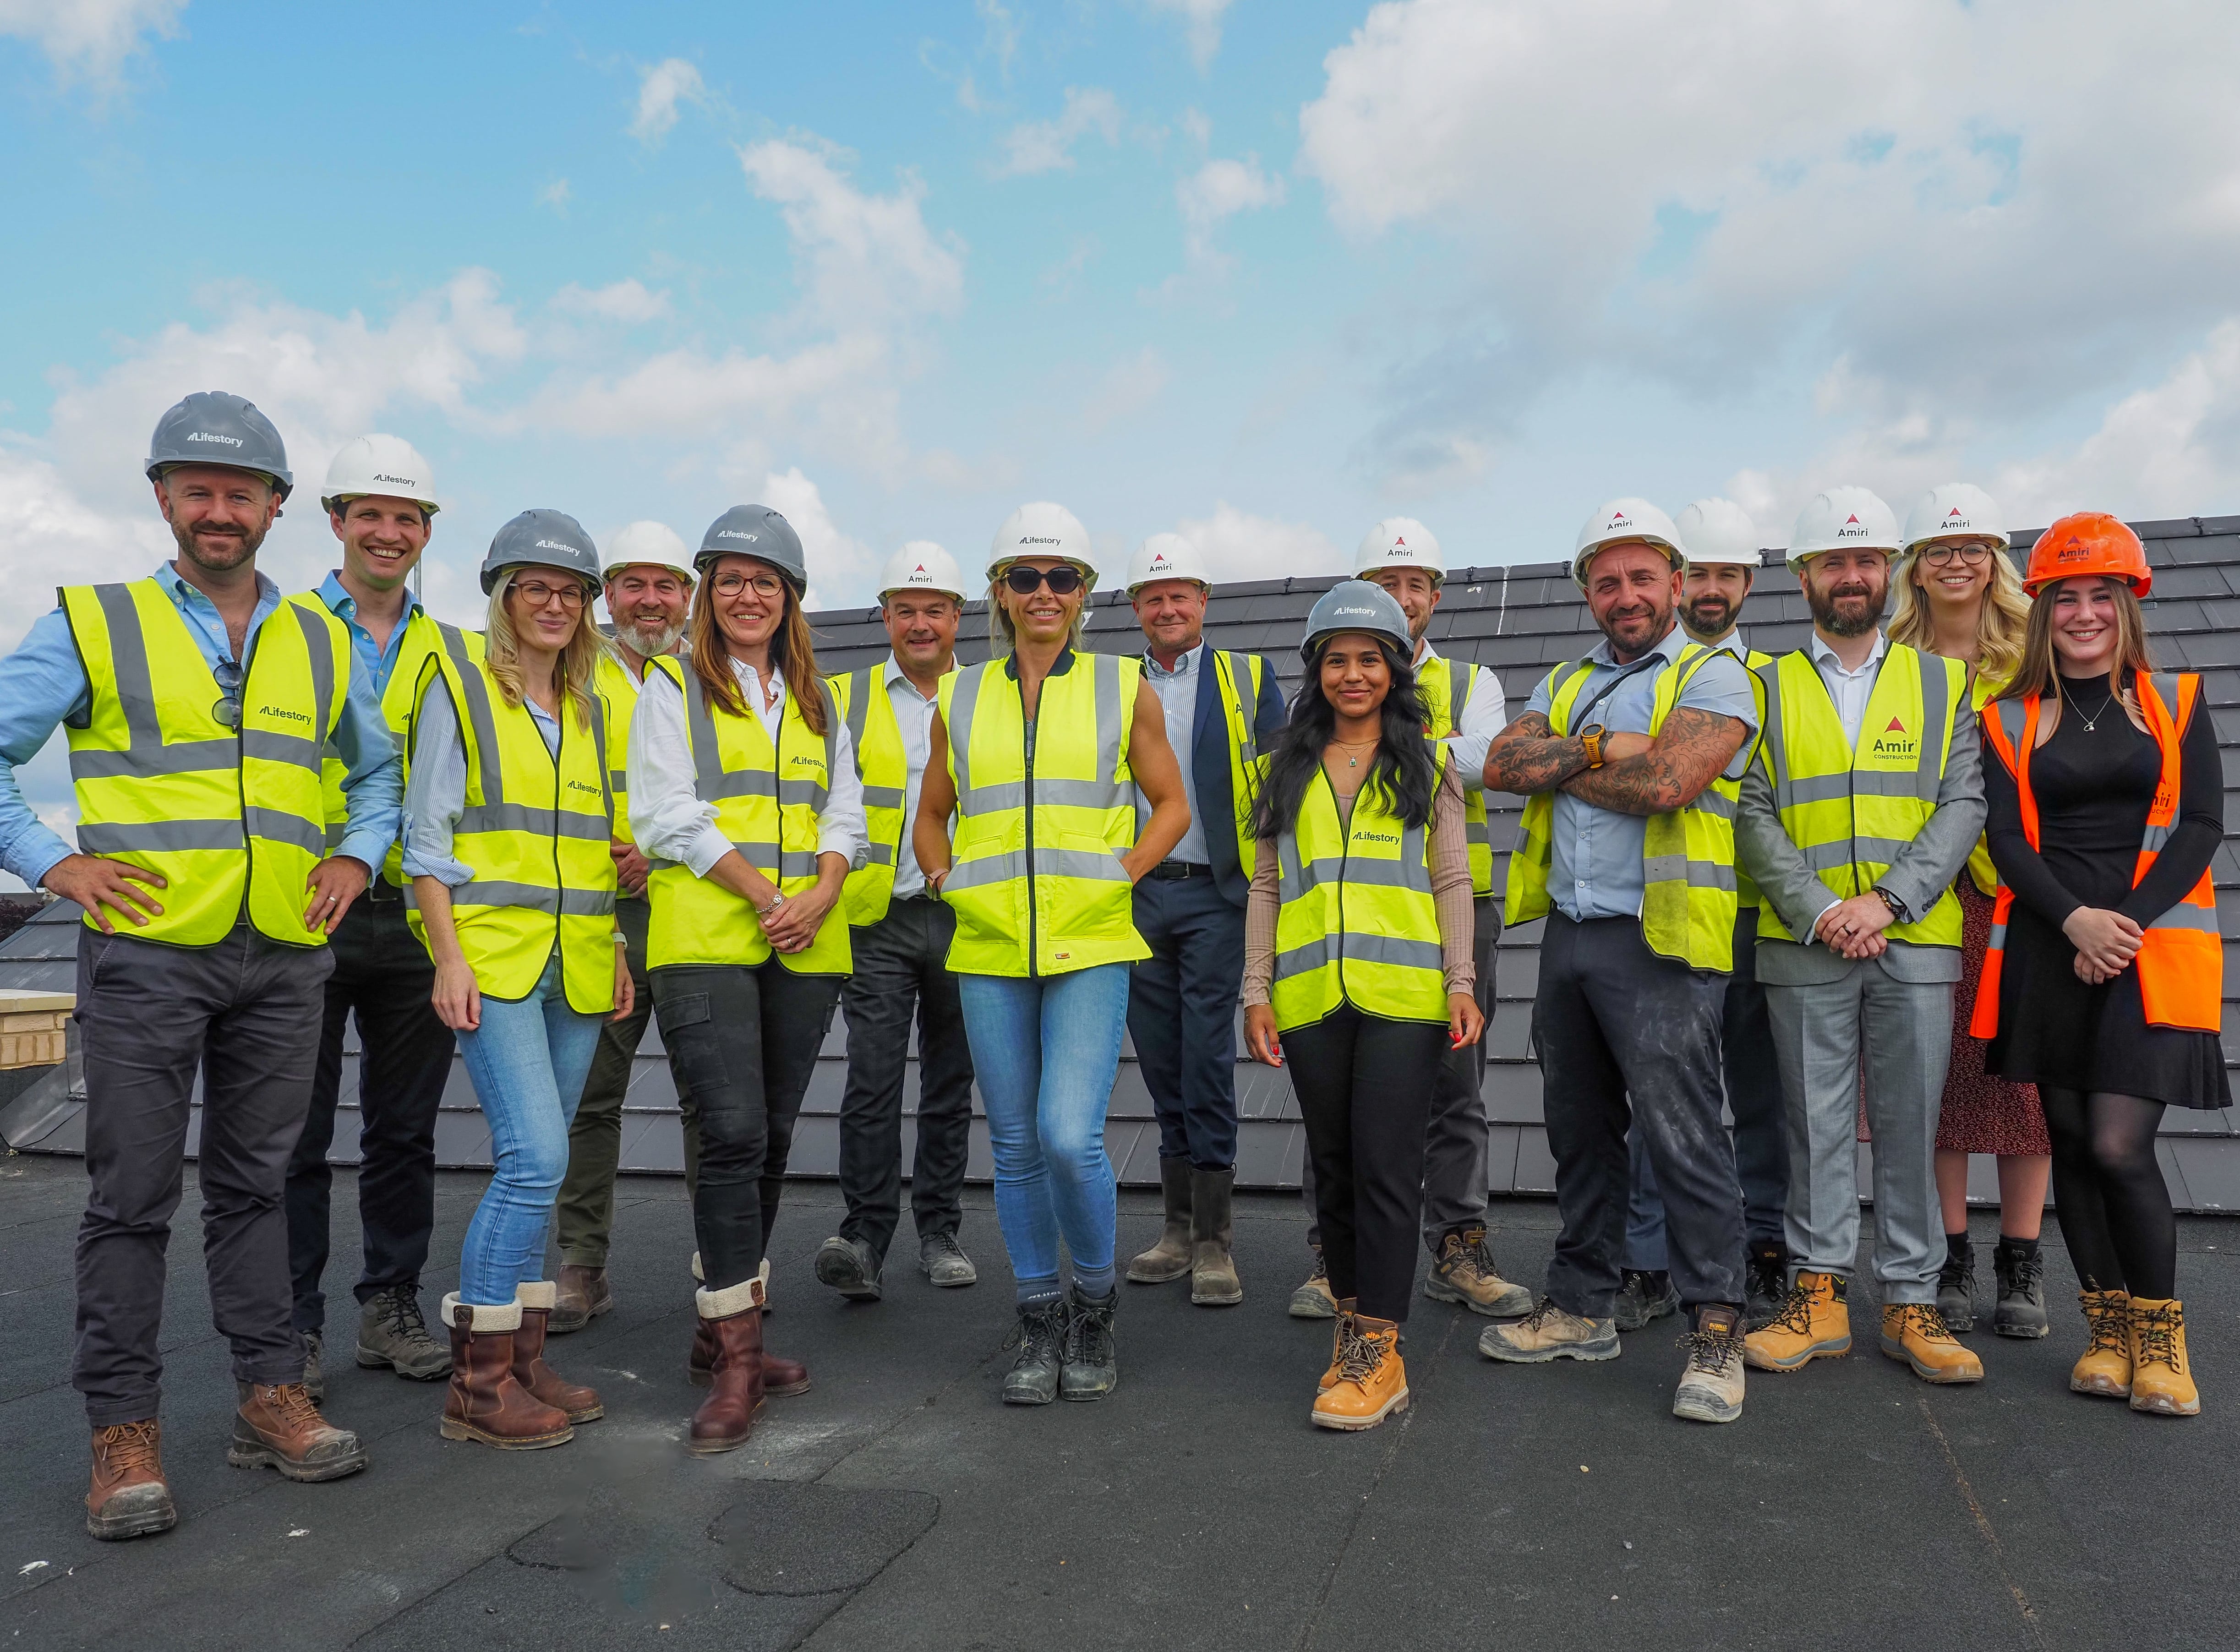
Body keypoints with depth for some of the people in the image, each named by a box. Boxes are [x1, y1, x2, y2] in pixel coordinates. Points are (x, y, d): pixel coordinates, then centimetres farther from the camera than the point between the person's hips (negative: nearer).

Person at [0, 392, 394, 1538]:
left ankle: (271, 1397, 20)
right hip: (147, 954, -3)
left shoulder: (320, 644, 12)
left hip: (284, 958, 3)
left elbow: (380, 769, 24)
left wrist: (356, 854, 9)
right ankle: (124, 1431, 13)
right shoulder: (94, 626, 2)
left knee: (254, 1183, 12)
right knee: (133, 1197, 2)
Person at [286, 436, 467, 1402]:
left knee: (404, 1132, 10)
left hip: (417, 918, 3)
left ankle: (391, 1310, 23)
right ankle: (295, 1326, 17)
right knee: (298, 1135, 4)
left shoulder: (458, 655, 12)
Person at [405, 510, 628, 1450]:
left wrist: (617, 953, 12)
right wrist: (450, 959, -12)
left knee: (533, 1168, 10)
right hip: (494, 957, -5)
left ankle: (520, 1359, 19)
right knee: (536, 1159, -13)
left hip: (576, 966, 6)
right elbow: (426, 839, -4)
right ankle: (477, 1382, -1)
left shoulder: (591, 710, 16)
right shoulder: (459, 689, 0)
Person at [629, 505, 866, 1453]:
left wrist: (818, 897, -7)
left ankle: (722, 1328, 21)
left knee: (771, 1138, 7)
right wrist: (765, 892, -13)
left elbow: (844, 813, 12)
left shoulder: (817, 699, 19)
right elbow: (667, 814, -4)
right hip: (705, 937, -4)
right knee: (734, 1135, -12)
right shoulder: (672, 685, 6)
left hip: (808, 945, 5)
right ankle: (735, 1358, -4)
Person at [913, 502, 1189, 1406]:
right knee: (1015, 1146, 8)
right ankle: (1039, 1320, 26)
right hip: (990, 951, 3)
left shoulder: (1123, 688, 4)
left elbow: (1171, 804, 9)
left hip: (1090, 948, -3)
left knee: (1070, 1137, -13)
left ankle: (1095, 1306, 13)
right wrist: (948, 881, 3)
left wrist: (1122, 873, -5)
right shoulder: (961, 698, 11)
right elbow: (932, 815, 21)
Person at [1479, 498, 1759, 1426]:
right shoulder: (1565, 685, 18)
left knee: (1682, 1132, -6)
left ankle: (1716, 1330, 6)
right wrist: (1598, 747, -10)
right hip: (1566, 932, 7)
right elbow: (1502, 765, 2)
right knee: (1580, 1130, 14)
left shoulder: (1712, 677, -2)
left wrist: (1555, 767, -5)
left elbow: (1664, 783, -18)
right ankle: (1581, 1307, 25)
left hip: (1658, 940, -6)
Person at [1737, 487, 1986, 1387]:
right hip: (1804, 945, -1)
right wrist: (1818, 911, -13)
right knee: (1816, 1123, 4)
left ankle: (1910, 1303, 16)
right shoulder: (1767, 688, 8)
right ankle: (1820, 1295, 14)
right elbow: (1754, 816, 0)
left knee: (1911, 1124, 5)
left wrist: (1887, 900, -13)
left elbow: (1962, 806, 1)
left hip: (1914, 941, 1)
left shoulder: (1942, 682, 11)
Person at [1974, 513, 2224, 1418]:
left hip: (2154, 949, -2)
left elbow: (2202, 824, 0)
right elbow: (2007, 838, 1)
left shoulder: (2176, 701, 8)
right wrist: (2075, 920, -14)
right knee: (2072, 1141, 6)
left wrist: (2130, 922, -12)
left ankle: (2159, 1335, 10)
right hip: (2050, 951, 2)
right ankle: (2107, 1327, 20)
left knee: (2119, 1145, -10)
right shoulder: (2010, 718, 9)